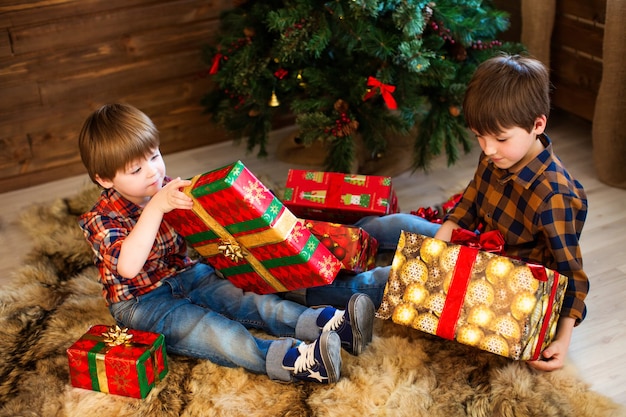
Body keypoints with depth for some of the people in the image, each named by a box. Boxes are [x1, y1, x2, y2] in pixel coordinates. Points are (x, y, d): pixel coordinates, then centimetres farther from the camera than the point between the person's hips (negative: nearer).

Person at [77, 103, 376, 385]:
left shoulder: (169, 189, 0)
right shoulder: (101, 220, -16)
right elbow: (128, 267, -37)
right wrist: (155, 207, -42)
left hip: (188, 274, 6)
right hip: (142, 302, -6)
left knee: (249, 299, -17)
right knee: (208, 328, -30)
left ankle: (333, 324, -33)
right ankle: (297, 362, -53)